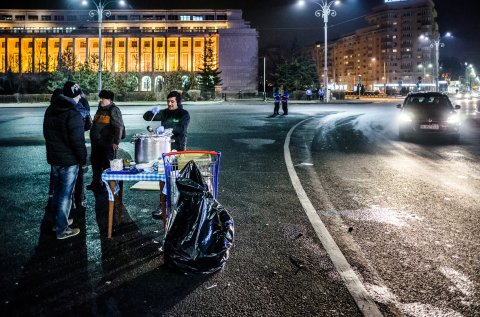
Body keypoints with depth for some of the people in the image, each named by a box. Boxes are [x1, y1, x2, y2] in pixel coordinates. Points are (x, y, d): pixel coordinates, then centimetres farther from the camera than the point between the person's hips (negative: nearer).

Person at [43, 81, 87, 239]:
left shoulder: (50, 110, 7)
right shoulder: (74, 115, -21)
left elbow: (47, 134, 16)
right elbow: (78, 141, -22)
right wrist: (83, 158, -9)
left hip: (53, 158, 8)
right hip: (69, 160, -8)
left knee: (57, 191, 20)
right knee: (66, 194, -1)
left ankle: (58, 221, 33)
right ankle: (62, 230, 6)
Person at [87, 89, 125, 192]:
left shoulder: (114, 110, -12)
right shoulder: (100, 109, 15)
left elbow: (119, 127, -19)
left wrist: (116, 142, -23)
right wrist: (93, 139, 24)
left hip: (108, 144, -9)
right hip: (96, 143, 9)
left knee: (107, 165, -3)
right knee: (95, 163, 17)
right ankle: (96, 182, 31)